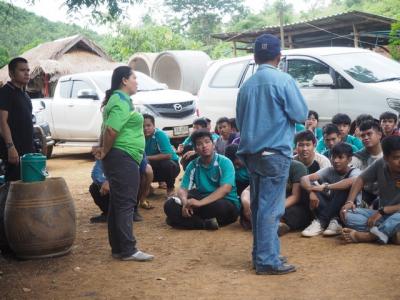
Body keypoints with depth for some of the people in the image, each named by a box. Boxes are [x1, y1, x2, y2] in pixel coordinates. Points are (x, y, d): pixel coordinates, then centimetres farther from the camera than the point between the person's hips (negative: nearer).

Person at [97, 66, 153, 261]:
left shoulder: (117, 99, 19)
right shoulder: (122, 101, -14)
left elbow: (106, 129, 21)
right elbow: (111, 130, -24)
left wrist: (103, 149, 10)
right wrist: (106, 152, -12)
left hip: (120, 159, 10)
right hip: (124, 158, -10)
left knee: (117, 203, 11)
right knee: (125, 203, -9)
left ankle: (117, 248, 17)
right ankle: (127, 250, -7)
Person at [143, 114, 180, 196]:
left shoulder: (160, 135, -24)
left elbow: (168, 155, -33)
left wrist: (147, 158, -29)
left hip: (171, 164, -5)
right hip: (154, 167, 5)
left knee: (167, 164, -37)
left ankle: (171, 187, -5)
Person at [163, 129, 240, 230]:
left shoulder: (224, 162, -10)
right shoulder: (193, 165, 5)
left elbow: (225, 189, -23)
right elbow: (183, 189, 1)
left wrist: (200, 202, -34)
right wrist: (186, 202, -25)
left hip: (226, 203, -5)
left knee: (218, 206, -41)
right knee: (170, 205, -16)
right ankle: (206, 223, -28)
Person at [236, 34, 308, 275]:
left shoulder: (247, 85, 8)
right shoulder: (283, 80, -9)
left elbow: (239, 121, 15)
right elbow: (301, 115, -6)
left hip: (251, 152, 6)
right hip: (275, 152, -6)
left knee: (259, 205, 13)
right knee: (271, 208, -5)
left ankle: (261, 255, 21)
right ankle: (268, 261, -3)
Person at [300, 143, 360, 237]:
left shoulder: (354, 172, -12)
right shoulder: (329, 171, -2)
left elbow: (352, 181, -39)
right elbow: (305, 178, -16)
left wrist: (326, 187, -39)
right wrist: (311, 192, -37)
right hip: (332, 210, 4)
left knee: (344, 187, -31)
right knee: (312, 186, -16)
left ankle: (321, 222, -28)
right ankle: (332, 221, -26)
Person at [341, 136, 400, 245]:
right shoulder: (380, 164, -6)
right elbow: (361, 179, 7)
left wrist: (382, 211, -23)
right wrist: (350, 201, -7)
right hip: (382, 215, 4)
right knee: (348, 214, -19)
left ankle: (364, 235, -29)